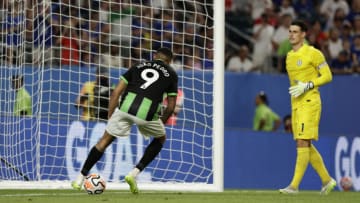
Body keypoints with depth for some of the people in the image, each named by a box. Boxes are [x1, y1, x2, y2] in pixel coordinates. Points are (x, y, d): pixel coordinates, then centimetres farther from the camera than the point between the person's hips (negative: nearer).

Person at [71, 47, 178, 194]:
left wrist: (110, 118, 22)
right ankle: (134, 173, 14)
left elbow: (116, 92, 18)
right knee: (160, 139, 27)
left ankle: (80, 179, 20)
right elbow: (171, 107, 17)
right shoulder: (171, 74, 21)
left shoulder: (138, 66, 25)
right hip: (147, 113, -2)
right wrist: (160, 124, 33)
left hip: (125, 107, 2)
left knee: (105, 140, 18)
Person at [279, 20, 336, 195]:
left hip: (309, 103, -8)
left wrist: (307, 86, -17)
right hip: (296, 105, 8)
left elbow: (327, 76, -8)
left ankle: (294, 185, -15)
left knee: (303, 143, -12)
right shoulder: (289, 56, 15)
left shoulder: (313, 53, -7)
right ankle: (327, 180, 21)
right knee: (306, 146, 9)